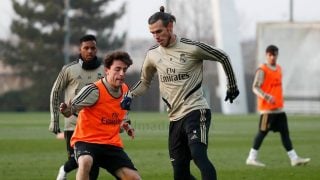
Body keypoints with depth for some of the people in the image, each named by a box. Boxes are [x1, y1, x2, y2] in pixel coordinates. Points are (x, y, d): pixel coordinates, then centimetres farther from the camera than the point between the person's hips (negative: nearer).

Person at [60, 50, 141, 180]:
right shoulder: (94, 90, -17)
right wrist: (66, 110, -37)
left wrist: (125, 123, 13)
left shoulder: (125, 90, 5)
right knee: (86, 162, -40)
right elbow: (71, 109, -16)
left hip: (112, 144, 6)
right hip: (86, 141, -6)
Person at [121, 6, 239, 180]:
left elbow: (223, 57, 4)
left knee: (198, 154, -29)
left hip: (196, 111, -6)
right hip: (175, 117, 6)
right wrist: (129, 95, 5)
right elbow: (145, 81, 23)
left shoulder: (192, 48, -10)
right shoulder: (153, 54, 5)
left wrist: (232, 86, 11)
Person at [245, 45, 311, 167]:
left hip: (279, 108, 8)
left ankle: (294, 158, 6)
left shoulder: (279, 69, 14)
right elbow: (255, 87, -16)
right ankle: (252, 158, 5)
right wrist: (266, 96, -30)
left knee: (285, 132, 6)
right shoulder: (262, 70, -10)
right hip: (267, 108, -8)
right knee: (263, 132, -3)